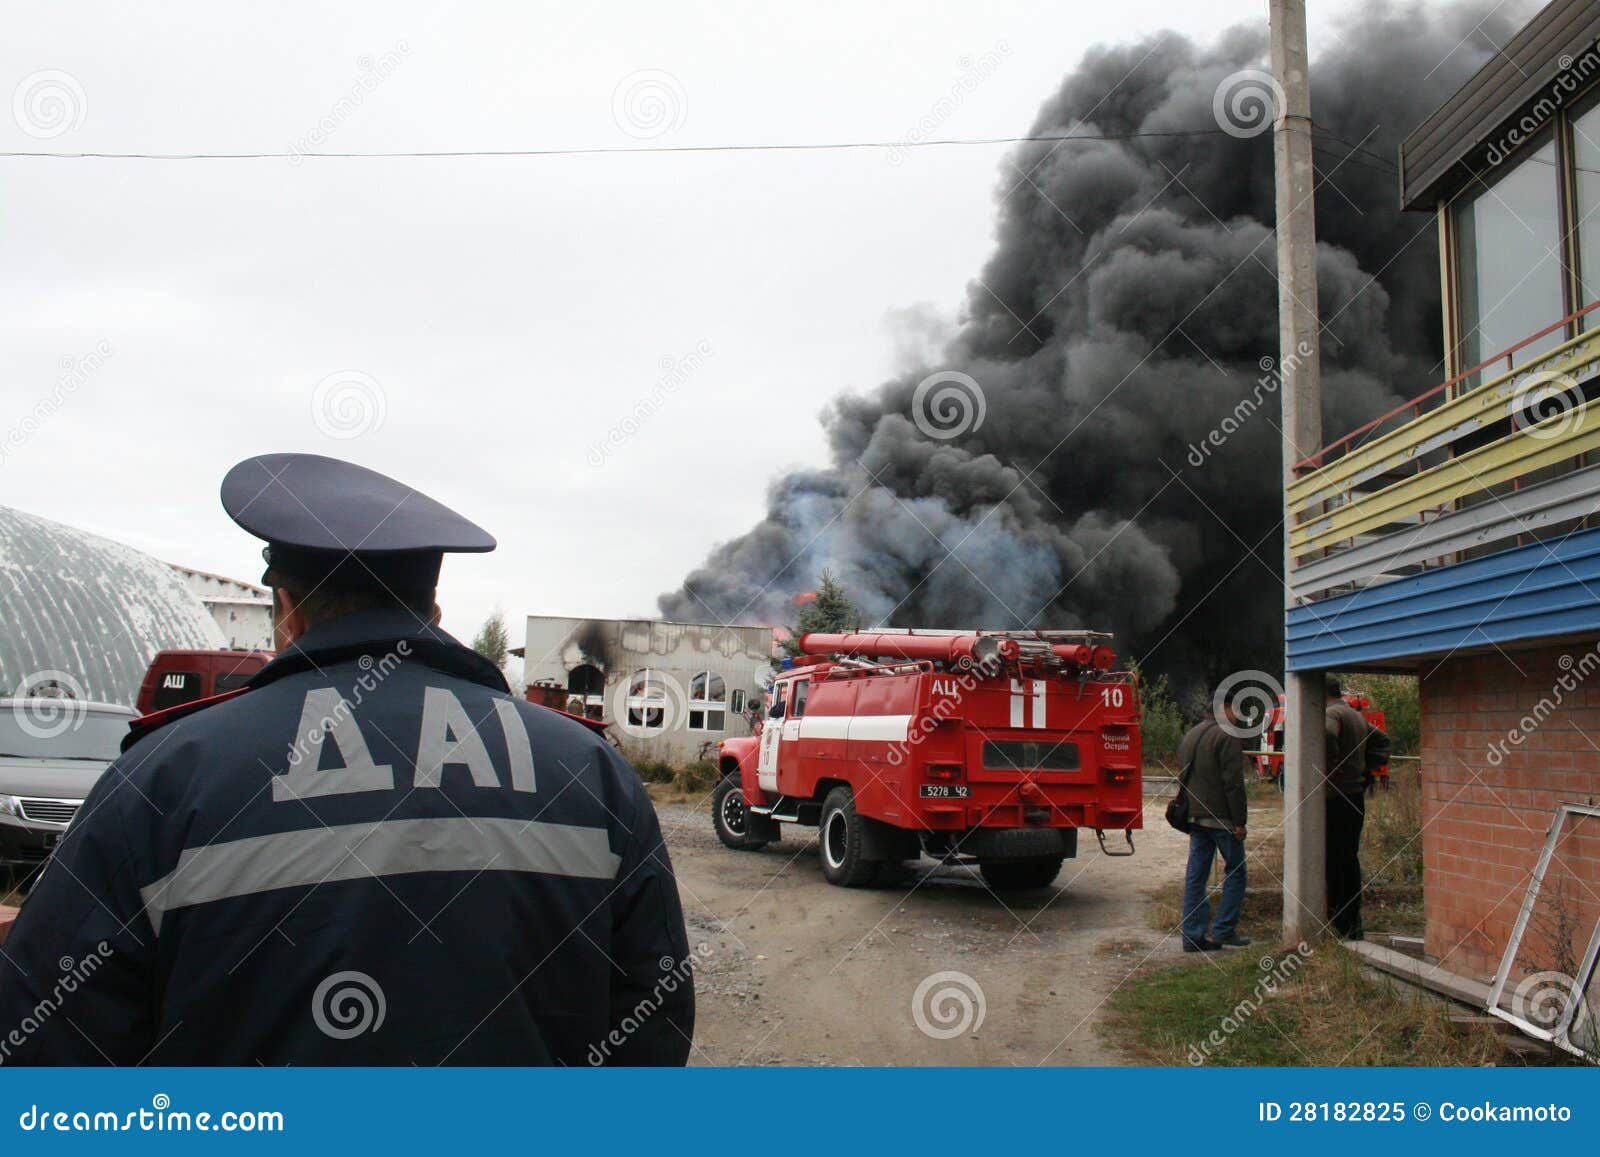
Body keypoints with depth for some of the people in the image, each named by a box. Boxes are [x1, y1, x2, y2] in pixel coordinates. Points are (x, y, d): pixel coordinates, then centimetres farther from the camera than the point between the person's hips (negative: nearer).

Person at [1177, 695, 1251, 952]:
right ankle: (1224, 930, 3)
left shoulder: (1192, 734, 16)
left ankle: (1193, 934, 7)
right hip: (1221, 817, -8)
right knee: (1235, 871, 5)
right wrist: (1240, 821, -13)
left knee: (1196, 874, 7)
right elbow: (1233, 783, -16)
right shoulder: (1228, 737, -12)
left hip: (1194, 816, 8)